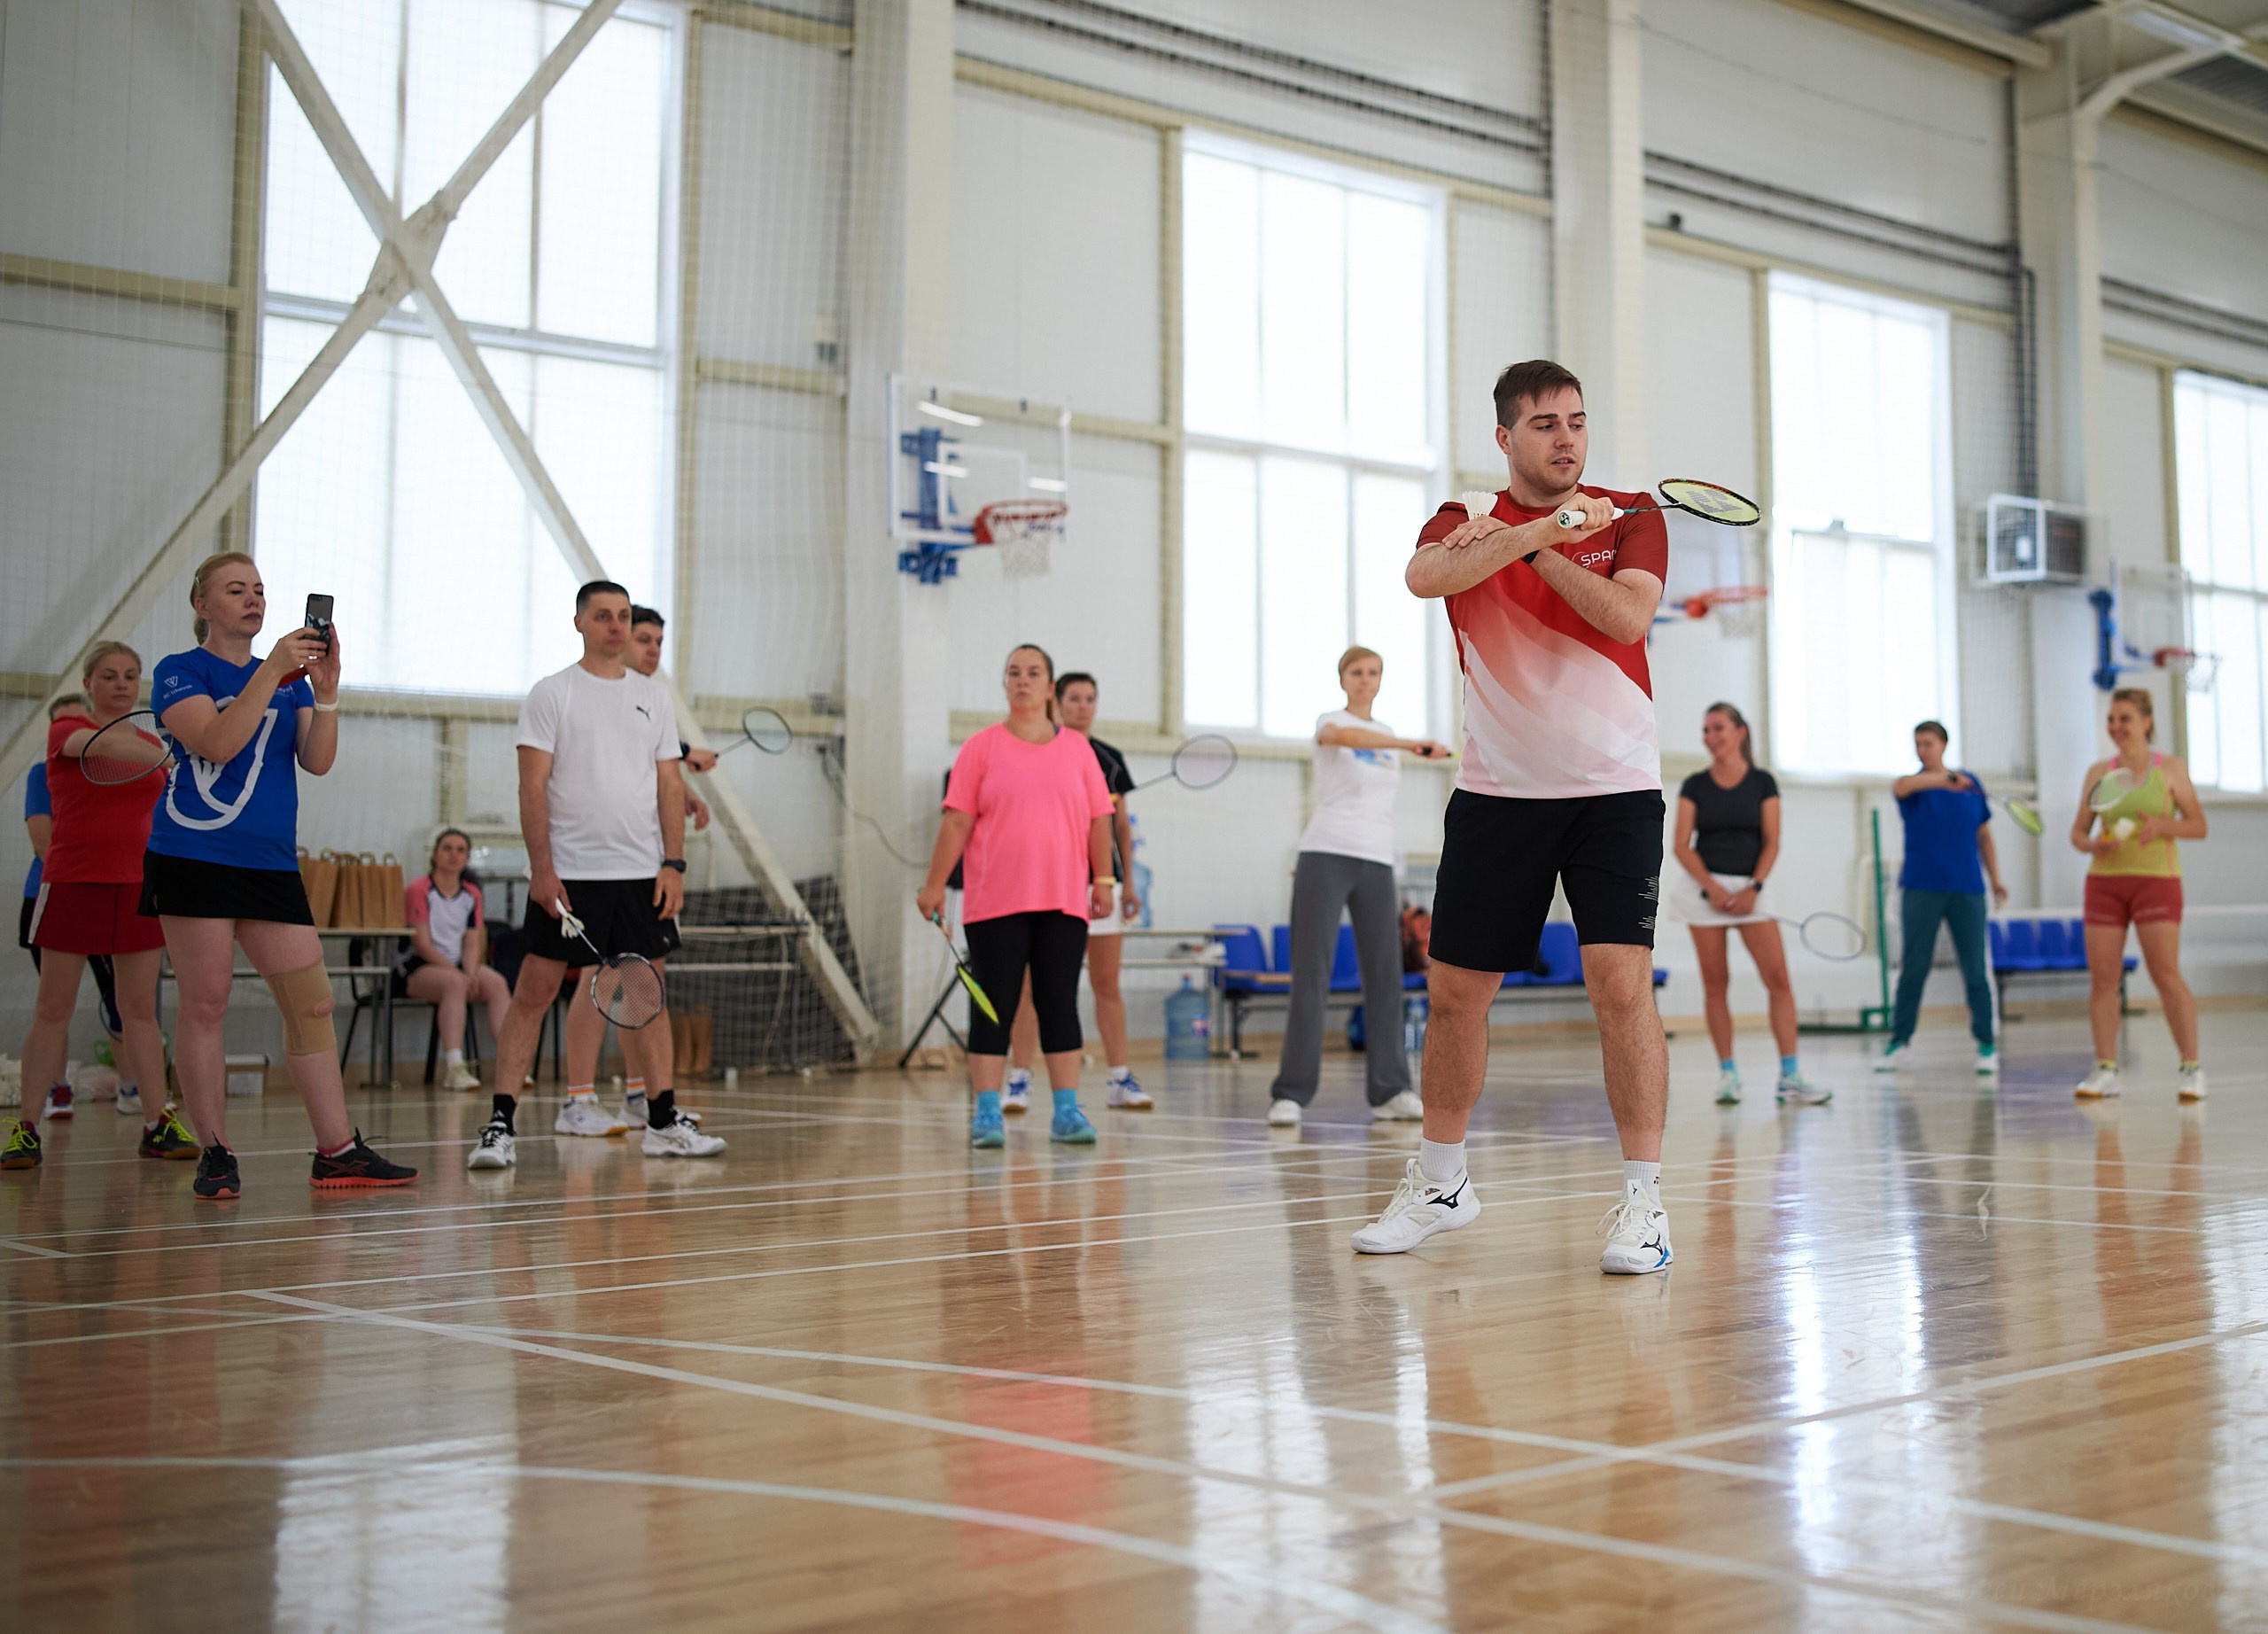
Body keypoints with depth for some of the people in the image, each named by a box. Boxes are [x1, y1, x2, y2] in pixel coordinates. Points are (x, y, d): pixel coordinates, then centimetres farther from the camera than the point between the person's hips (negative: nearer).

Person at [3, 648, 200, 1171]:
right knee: (53, 1010, -1)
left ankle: (158, 1126, 5)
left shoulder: (152, 745, 12)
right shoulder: (65, 728, -1)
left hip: (138, 885, 4)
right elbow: (86, 743, -26)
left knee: (142, 1008, 4)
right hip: (73, 882, -4)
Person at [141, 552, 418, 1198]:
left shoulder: (290, 678, 16)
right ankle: (215, 1155, 6)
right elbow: (217, 742, -15)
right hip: (194, 856, -5)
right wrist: (272, 671, -20)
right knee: (204, 1006, -3)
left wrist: (325, 690, -11)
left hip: (271, 863, 5)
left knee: (312, 1004, 0)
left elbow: (317, 761, 3)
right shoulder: (180, 671, 2)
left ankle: (337, 1152, 4)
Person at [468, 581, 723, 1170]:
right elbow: (533, 786, -5)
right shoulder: (551, 694, 0)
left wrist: (673, 865, 1)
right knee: (533, 992, -5)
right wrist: (542, 868, -13)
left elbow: (670, 786, 11)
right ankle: (500, 1125, -2)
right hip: (567, 874, -4)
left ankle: (664, 1121, 12)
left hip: (641, 876, 4)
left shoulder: (654, 699, 12)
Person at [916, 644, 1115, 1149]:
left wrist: (1103, 880, 3)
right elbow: (957, 822, 0)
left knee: (1061, 1006, 3)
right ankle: (987, 1115, 2)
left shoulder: (1078, 749, 10)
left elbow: (1099, 820, 11)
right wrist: (934, 885, -5)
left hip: (1063, 900, 2)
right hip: (995, 902, -2)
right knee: (993, 1006, -1)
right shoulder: (981, 748, 3)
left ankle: (1067, 1112, 7)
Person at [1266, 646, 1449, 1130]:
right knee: (1311, 977, -9)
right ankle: (1290, 1094, -7)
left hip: (1377, 863, 5)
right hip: (1327, 857, -5)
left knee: (1385, 976, 1)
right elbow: (1348, 736, -27)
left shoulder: (1389, 734, 17)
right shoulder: (1330, 721, -1)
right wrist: (1411, 744, -42)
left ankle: (1390, 1092, 8)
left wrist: (1392, 881, 18)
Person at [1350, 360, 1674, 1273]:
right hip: (1497, 793, 2)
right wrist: (1549, 526, -20)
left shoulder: (1631, 518, 4)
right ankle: (1439, 1183, 24)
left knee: (1621, 985, -15)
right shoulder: (1464, 524, 6)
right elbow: (1425, 576, -18)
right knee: (1456, 993, 6)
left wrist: (1531, 548, -14)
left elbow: (1627, 617, -14)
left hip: (1613, 791, -2)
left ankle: (1643, 1199, -5)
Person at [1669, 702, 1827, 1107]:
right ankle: (1727, 1074, 7)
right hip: (1706, 888, 0)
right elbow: (1682, 846, -1)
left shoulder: (1762, 782, 5)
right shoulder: (1694, 785, 5)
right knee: (1715, 984, 0)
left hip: (1749, 888, 0)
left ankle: (1790, 1076, -9)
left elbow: (1771, 843, 0)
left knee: (1778, 978, -10)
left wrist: (1753, 888, -14)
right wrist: (1713, 887, -13)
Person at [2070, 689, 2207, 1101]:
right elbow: (2078, 831, 11)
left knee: (2167, 976, -10)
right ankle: (2105, 1070, 4)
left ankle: (2191, 1067, -2)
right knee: (2101, 979, -2)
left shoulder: (2170, 768, 3)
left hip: (2156, 878, -3)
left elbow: (2198, 826, 2)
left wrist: (2162, 825, -17)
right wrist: (2093, 844, -11)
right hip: (2105, 880, 3)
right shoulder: (2099, 772, 10)